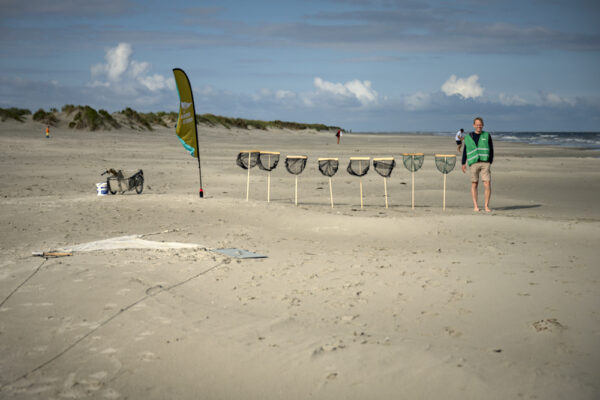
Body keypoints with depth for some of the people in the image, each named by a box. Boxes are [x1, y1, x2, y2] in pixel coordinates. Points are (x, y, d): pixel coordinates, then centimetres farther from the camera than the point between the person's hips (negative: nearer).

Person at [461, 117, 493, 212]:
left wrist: (490, 162, 1)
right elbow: (465, 151, 15)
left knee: (487, 184, -9)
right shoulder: (468, 137, 12)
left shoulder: (487, 136, 11)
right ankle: (475, 205, 9)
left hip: (485, 162, 0)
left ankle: (487, 205, -1)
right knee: (474, 184, 2)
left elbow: (491, 150, 10)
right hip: (473, 163, 0)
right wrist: (463, 163, 9)